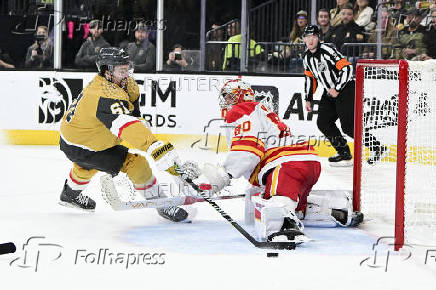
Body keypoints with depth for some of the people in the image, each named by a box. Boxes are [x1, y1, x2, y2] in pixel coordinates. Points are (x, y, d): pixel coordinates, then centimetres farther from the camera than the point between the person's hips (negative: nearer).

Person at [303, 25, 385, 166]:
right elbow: (310, 78, 21)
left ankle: (377, 148, -5)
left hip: (346, 88, -9)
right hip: (330, 92, 9)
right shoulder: (307, 57, 7)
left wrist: (337, 89, -23)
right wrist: (309, 99, 17)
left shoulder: (327, 50, -19)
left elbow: (347, 68, -23)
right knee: (323, 123, 0)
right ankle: (345, 154, 6)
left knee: (348, 125, -16)